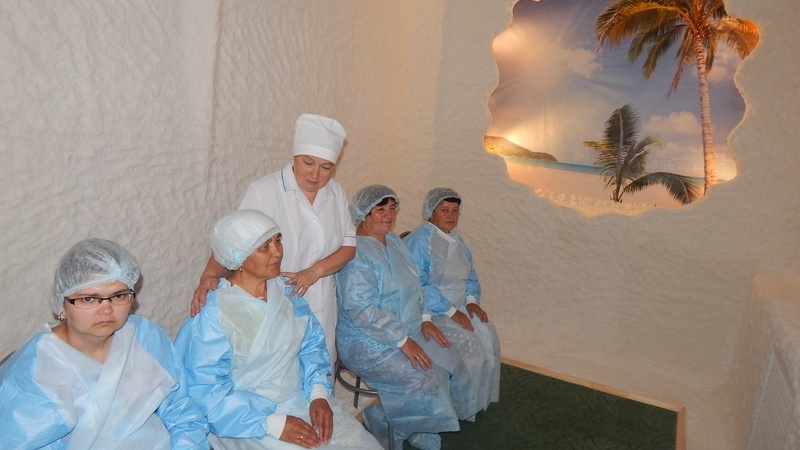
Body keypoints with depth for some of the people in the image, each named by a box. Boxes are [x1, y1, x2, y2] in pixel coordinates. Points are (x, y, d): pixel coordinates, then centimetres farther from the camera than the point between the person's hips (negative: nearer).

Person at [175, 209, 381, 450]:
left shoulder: (285, 290, 2)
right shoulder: (212, 315, -15)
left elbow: (311, 344, 7)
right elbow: (207, 394, -15)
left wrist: (319, 393, -8)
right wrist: (273, 424, -20)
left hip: (302, 400, 5)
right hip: (249, 420, -5)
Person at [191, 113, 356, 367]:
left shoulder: (335, 193, 4)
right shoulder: (264, 192, -13)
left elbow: (349, 244, 4)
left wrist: (315, 271, -12)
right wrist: (210, 275, -32)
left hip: (322, 309, 5)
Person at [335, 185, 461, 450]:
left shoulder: (393, 241, 11)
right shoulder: (357, 254, -19)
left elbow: (413, 287, 20)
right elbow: (361, 309, -26)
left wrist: (424, 318, 5)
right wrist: (402, 340, -23)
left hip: (407, 332, 9)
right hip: (367, 344, -9)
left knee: (446, 362, -5)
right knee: (422, 378, -21)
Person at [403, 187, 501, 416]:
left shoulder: (454, 237, 11)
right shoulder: (418, 241, -17)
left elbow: (469, 273, 18)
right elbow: (418, 286, -23)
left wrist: (472, 300, -2)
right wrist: (451, 312, -23)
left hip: (458, 307, 8)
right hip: (430, 312, -8)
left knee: (487, 335, -9)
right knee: (467, 344, -21)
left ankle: (479, 399, 9)